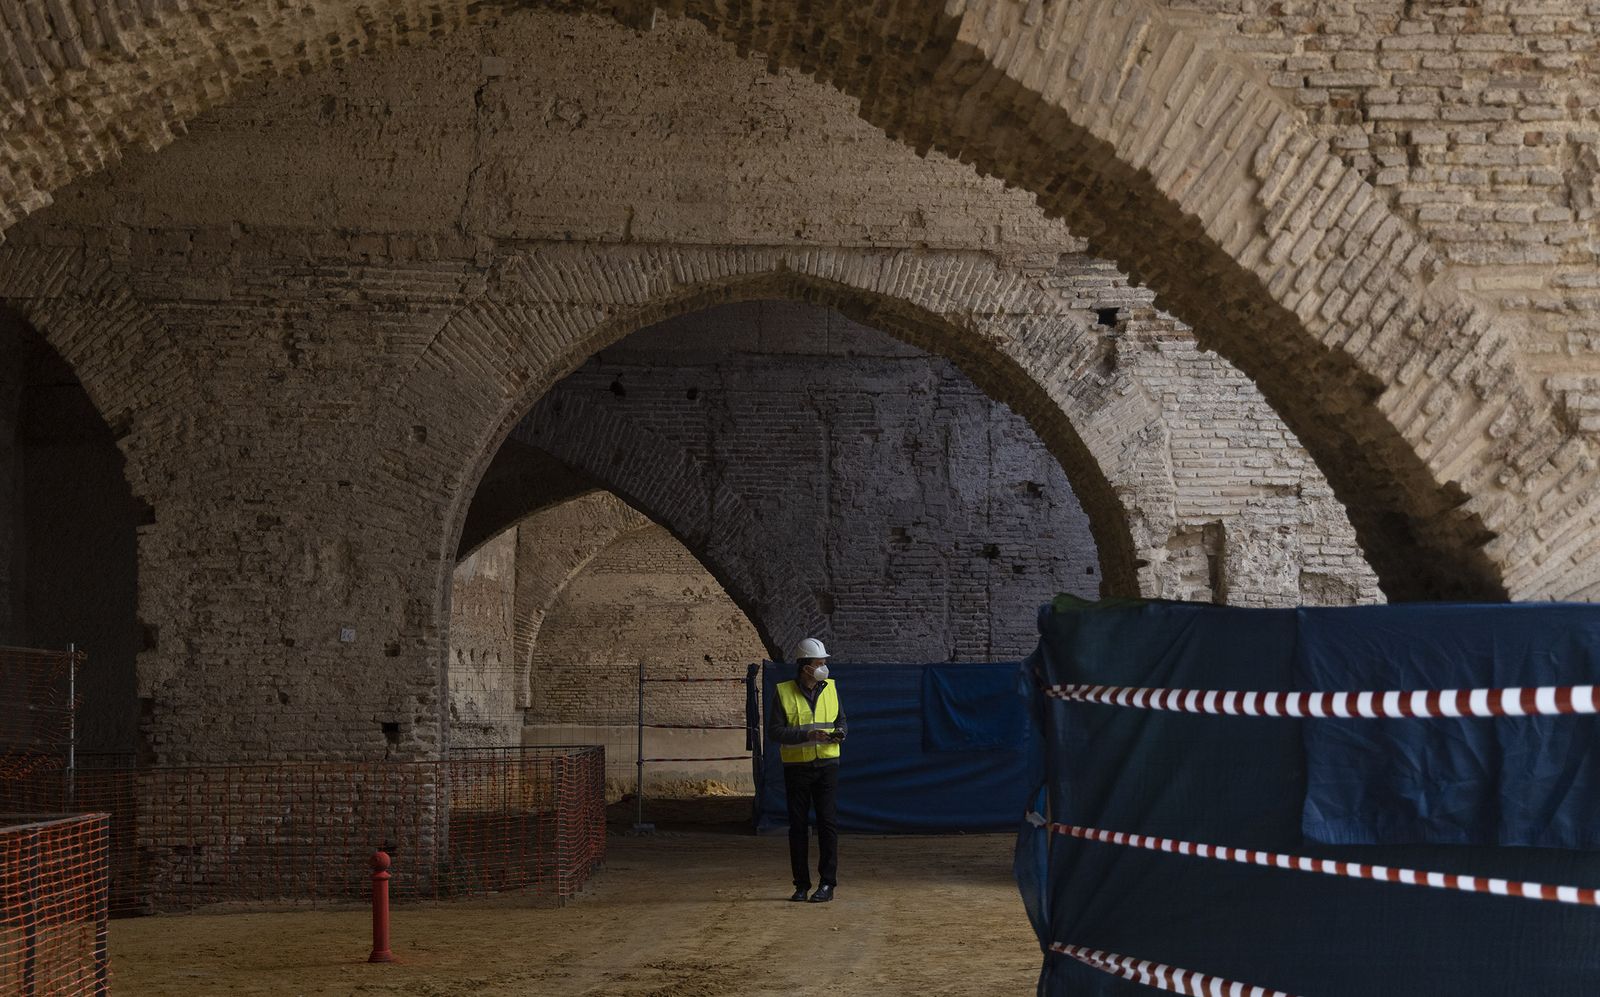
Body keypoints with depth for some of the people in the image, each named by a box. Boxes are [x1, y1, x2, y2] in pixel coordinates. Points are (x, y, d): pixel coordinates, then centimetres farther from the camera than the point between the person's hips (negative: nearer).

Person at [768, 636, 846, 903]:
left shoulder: (830, 689, 6)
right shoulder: (784, 693, -4)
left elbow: (841, 720, 16)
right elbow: (775, 730, -10)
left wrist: (838, 733, -8)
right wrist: (808, 735, -20)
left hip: (826, 765, 2)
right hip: (796, 767, -2)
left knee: (828, 823, -6)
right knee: (798, 826, 4)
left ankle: (827, 884, -2)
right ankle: (801, 884, 12)